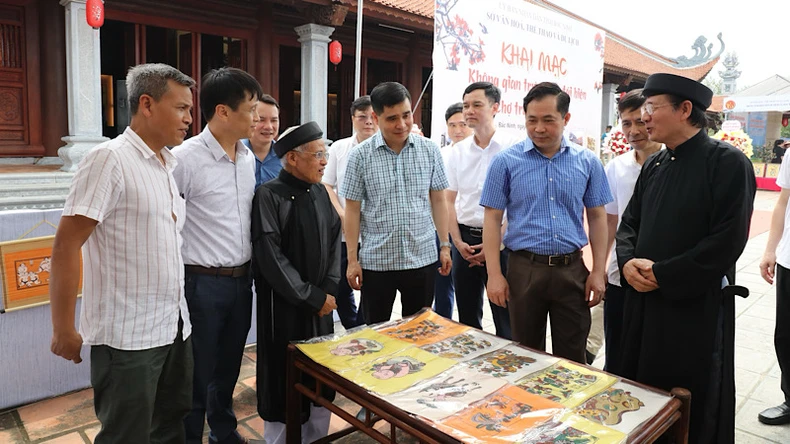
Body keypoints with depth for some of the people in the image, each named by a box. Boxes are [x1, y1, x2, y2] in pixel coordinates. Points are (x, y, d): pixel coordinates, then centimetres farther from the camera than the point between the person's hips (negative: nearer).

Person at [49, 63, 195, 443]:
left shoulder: (170, 165, 9)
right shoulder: (109, 160, -14)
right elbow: (65, 247, -15)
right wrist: (63, 330, -12)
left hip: (175, 327, 7)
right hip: (128, 336, -7)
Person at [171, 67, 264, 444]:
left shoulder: (248, 157, 6)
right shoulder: (186, 158, -16)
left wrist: (249, 270, 14)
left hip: (242, 280, 7)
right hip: (202, 283, -6)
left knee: (228, 368, 22)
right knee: (197, 375, 9)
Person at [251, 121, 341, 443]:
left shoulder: (320, 192, 6)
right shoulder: (269, 195, -14)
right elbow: (270, 258, -17)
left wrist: (329, 290, -1)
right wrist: (311, 297, -13)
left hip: (322, 303, 6)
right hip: (284, 306, -6)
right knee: (285, 381, 6)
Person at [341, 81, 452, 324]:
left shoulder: (430, 150, 0)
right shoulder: (360, 155, -6)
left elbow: (438, 200, 7)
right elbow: (352, 209, -2)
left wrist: (445, 245, 5)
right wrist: (352, 259, -3)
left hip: (422, 258, 2)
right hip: (376, 261, -1)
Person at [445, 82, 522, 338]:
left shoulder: (514, 147, -6)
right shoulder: (457, 152, 7)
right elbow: (449, 201, 9)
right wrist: (458, 242, -2)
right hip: (465, 240, 4)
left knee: (505, 317, 4)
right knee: (467, 316, 15)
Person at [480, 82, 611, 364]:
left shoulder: (587, 161, 3)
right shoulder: (506, 161, -4)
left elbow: (597, 217, 8)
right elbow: (492, 218, -3)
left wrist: (598, 271, 1)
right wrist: (494, 274, -8)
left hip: (573, 270, 2)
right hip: (525, 269, -1)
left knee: (572, 356, 13)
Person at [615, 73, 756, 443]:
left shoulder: (728, 162, -12)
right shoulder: (654, 166, 9)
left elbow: (727, 241, -18)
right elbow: (629, 224, 13)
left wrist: (662, 276, -18)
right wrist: (628, 263, -7)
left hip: (696, 308, -6)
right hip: (642, 301, 6)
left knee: (693, 413, 11)